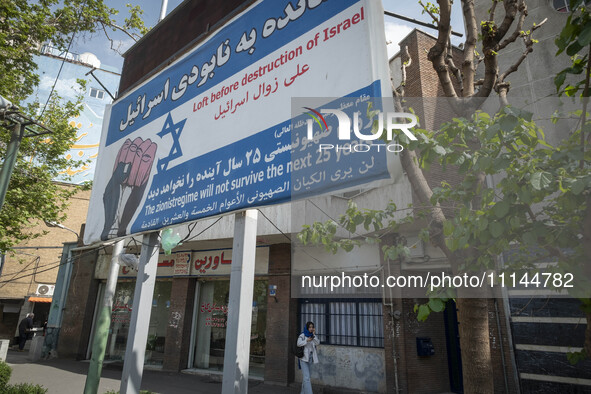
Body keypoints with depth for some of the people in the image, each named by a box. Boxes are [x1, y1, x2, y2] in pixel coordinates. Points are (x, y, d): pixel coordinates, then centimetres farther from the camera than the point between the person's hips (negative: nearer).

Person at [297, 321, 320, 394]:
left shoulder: (313, 336, 8)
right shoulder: (302, 335, -7)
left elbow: (317, 343, -8)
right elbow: (299, 344, -21)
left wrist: (314, 334, -16)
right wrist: (307, 340, -34)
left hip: (310, 358, 5)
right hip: (304, 358, -5)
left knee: (305, 376, 14)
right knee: (307, 377, -13)